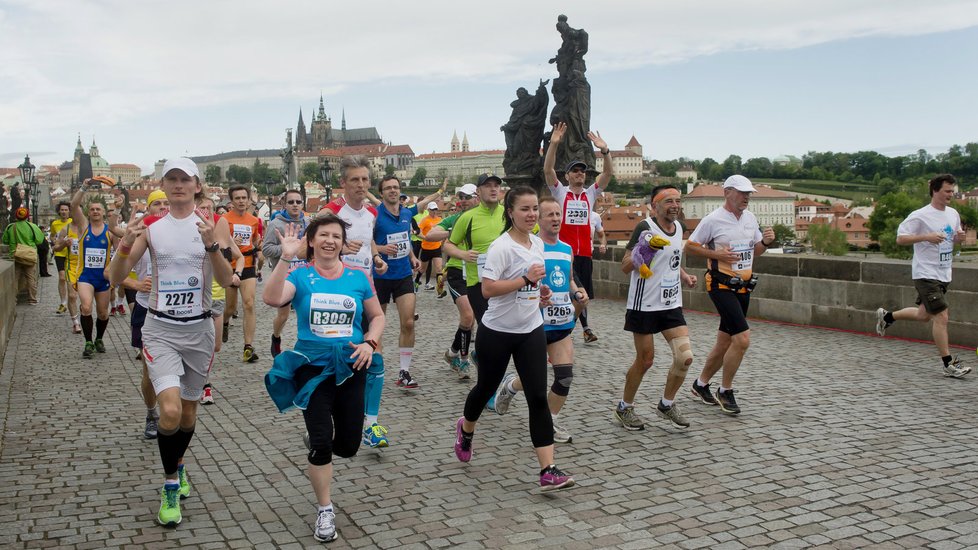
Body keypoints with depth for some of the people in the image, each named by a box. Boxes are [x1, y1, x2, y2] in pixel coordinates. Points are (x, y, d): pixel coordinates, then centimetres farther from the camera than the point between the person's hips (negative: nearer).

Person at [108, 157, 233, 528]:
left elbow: (226, 280, -12)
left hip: (198, 328, 1)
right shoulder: (150, 226, -1)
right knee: (170, 411, -18)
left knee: (188, 411, 14)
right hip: (160, 327, -1)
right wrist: (126, 244, -21)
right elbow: (116, 278, -4)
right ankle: (171, 485, 4)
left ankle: (178, 466, 42)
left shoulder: (208, 225, -2)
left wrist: (211, 244, -28)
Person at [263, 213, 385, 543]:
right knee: (321, 445, -7)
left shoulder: (357, 277, 2)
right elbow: (271, 299, -25)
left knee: (348, 446, 8)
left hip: (351, 366, 3)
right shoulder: (300, 276, -5)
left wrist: (369, 343, -7)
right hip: (312, 366, -2)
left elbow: (377, 316, 11)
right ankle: (325, 511, 13)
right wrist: (285, 258, -32)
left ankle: (320, 438, 45)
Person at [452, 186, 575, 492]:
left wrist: (540, 291, 5)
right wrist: (526, 278, -26)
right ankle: (466, 429, 48)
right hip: (497, 332, -5)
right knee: (486, 388, 15)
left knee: (538, 398, -5)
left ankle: (548, 471, -6)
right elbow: (487, 289, -25)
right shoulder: (501, 246, -16)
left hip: (531, 331, 5)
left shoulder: (537, 243, 7)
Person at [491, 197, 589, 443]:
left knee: (565, 376, -3)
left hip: (562, 323, 5)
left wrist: (578, 295, 4)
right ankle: (509, 386, 40)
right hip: (536, 323, -5)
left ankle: (549, 423, 17)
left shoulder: (567, 249, 10)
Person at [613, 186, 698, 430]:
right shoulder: (645, 227, -13)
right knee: (645, 360, 3)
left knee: (685, 357, -4)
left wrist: (685, 276, 8)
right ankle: (624, 408, 25)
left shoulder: (679, 227, 9)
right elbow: (625, 266, -14)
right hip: (644, 305, -6)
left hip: (672, 304, 6)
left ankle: (666, 405, 19)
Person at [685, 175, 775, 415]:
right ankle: (725, 391, 1)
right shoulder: (713, 220, -10)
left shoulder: (750, 218, 10)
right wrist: (717, 254, -17)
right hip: (721, 285, -7)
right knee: (742, 338, -16)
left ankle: (701, 384, 29)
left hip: (743, 287, 7)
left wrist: (765, 242, -2)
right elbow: (689, 246, -5)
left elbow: (755, 251, 19)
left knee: (724, 342, 12)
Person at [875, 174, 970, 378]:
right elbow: (900, 238, -13)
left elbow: (955, 237, 23)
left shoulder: (953, 214, 9)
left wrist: (959, 237, -1)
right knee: (941, 316, -11)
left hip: (944, 275, 8)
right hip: (926, 274, -8)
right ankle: (948, 364, -4)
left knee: (924, 315, 17)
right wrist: (926, 237, -26)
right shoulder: (920, 216, -13)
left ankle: (887, 316, 39)